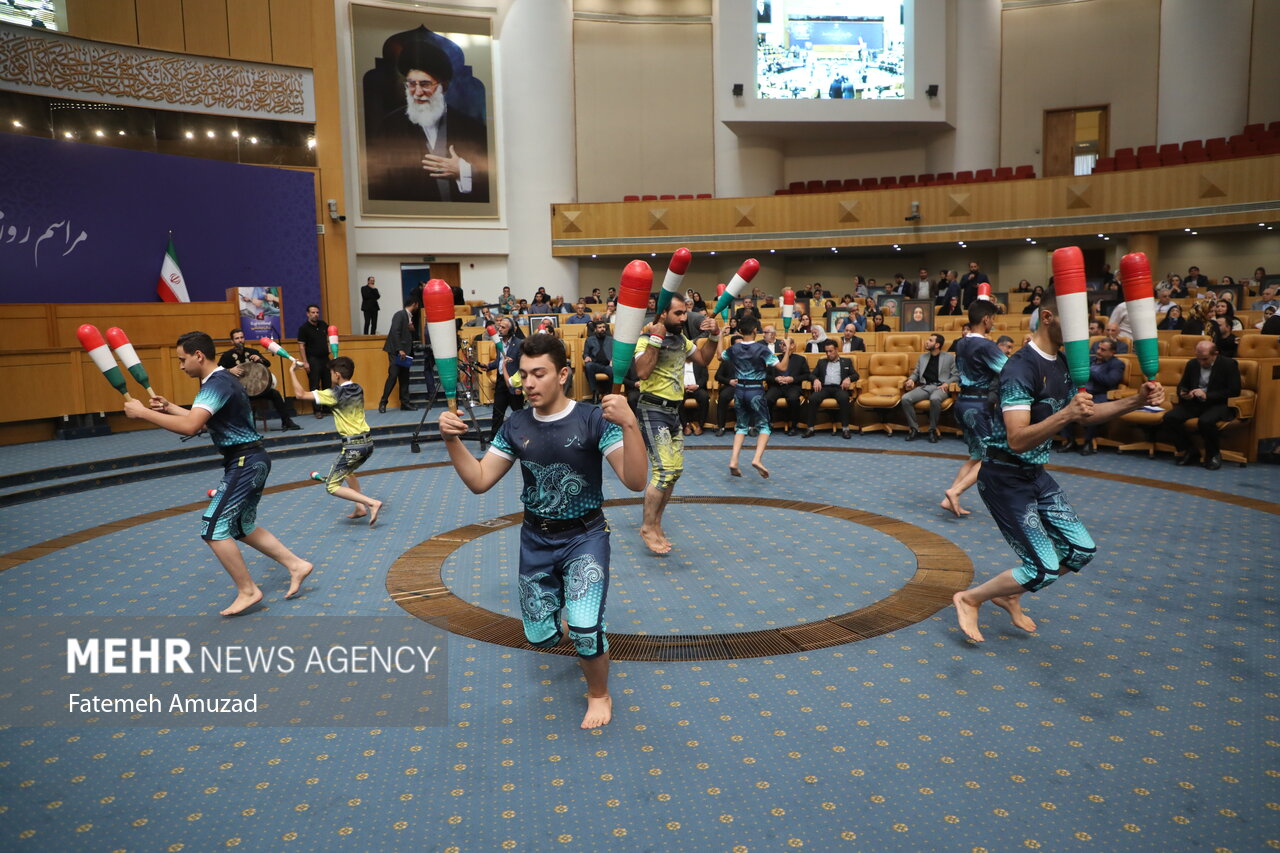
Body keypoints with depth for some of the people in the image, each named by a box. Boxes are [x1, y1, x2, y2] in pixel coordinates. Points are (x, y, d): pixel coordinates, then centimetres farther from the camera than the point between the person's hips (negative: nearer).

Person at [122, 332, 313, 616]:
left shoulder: (217, 384, -19)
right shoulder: (221, 380, 14)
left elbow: (189, 427, -32)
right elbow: (201, 420, 26)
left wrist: (142, 412, -23)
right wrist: (169, 408, 16)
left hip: (245, 463, -11)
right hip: (251, 461, 11)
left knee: (213, 528, -7)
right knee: (242, 527, 18)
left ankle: (248, 591, 1)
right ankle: (296, 565, 23)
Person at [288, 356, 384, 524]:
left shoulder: (334, 394, -13)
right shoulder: (358, 390, 7)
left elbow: (300, 394, -11)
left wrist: (292, 372, 2)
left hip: (353, 446, -8)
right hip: (367, 442, 8)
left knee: (332, 486, -1)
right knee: (347, 471, 33)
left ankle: (372, 503, -14)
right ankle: (360, 508, 25)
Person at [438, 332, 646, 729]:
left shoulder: (593, 419, -17)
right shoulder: (515, 426, -4)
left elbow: (635, 481, -25)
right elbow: (479, 481, -2)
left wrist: (629, 424, -41)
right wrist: (452, 440, -17)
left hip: (585, 536, -4)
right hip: (535, 539, 4)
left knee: (585, 630, -22)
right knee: (541, 636, 10)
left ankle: (599, 694, 10)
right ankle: (565, 604, 47)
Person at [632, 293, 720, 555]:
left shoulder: (681, 339, 10)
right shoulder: (647, 338, -15)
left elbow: (703, 359, 19)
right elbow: (642, 372, -29)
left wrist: (713, 336, 4)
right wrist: (656, 338, -29)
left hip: (674, 411, 9)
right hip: (653, 411, -9)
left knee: (675, 470, 11)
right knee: (665, 470, -16)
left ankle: (656, 525, 24)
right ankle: (647, 528, -2)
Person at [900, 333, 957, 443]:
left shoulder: (949, 357, 10)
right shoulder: (922, 357, 21)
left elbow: (956, 375, 7)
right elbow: (916, 373, 24)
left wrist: (947, 383, -12)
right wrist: (911, 379, 0)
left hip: (939, 387, -4)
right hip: (924, 387, 4)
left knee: (934, 399, -42)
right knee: (905, 398, -26)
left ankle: (932, 430, -24)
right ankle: (915, 429, -16)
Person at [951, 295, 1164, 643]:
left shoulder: (1061, 363, 5)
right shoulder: (1022, 367, -24)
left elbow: (1085, 414, 16)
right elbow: (1017, 440, -31)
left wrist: (1135, 401, 3)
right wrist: (1065, 414, -45)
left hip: (1035, 474, 9)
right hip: (1005, 478, -9)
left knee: (1081, 551, 11)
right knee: (1044, 569, -8)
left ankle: (1008, 594, 28)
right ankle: (969, 599, 12)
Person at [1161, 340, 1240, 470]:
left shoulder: (1229, 364, -4)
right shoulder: (1192, 363, 10)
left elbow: (1234, 391, -11)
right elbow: (1182, 385, 19)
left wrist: (1207, 395, -20)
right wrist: (1183, 393, -7)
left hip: (1217, 404, -5)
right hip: (1194, 402, 5)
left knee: (1205, 421, -38)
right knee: (1169, 417, -23)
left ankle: (1213, 454, -10)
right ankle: (1186, 452, -5)